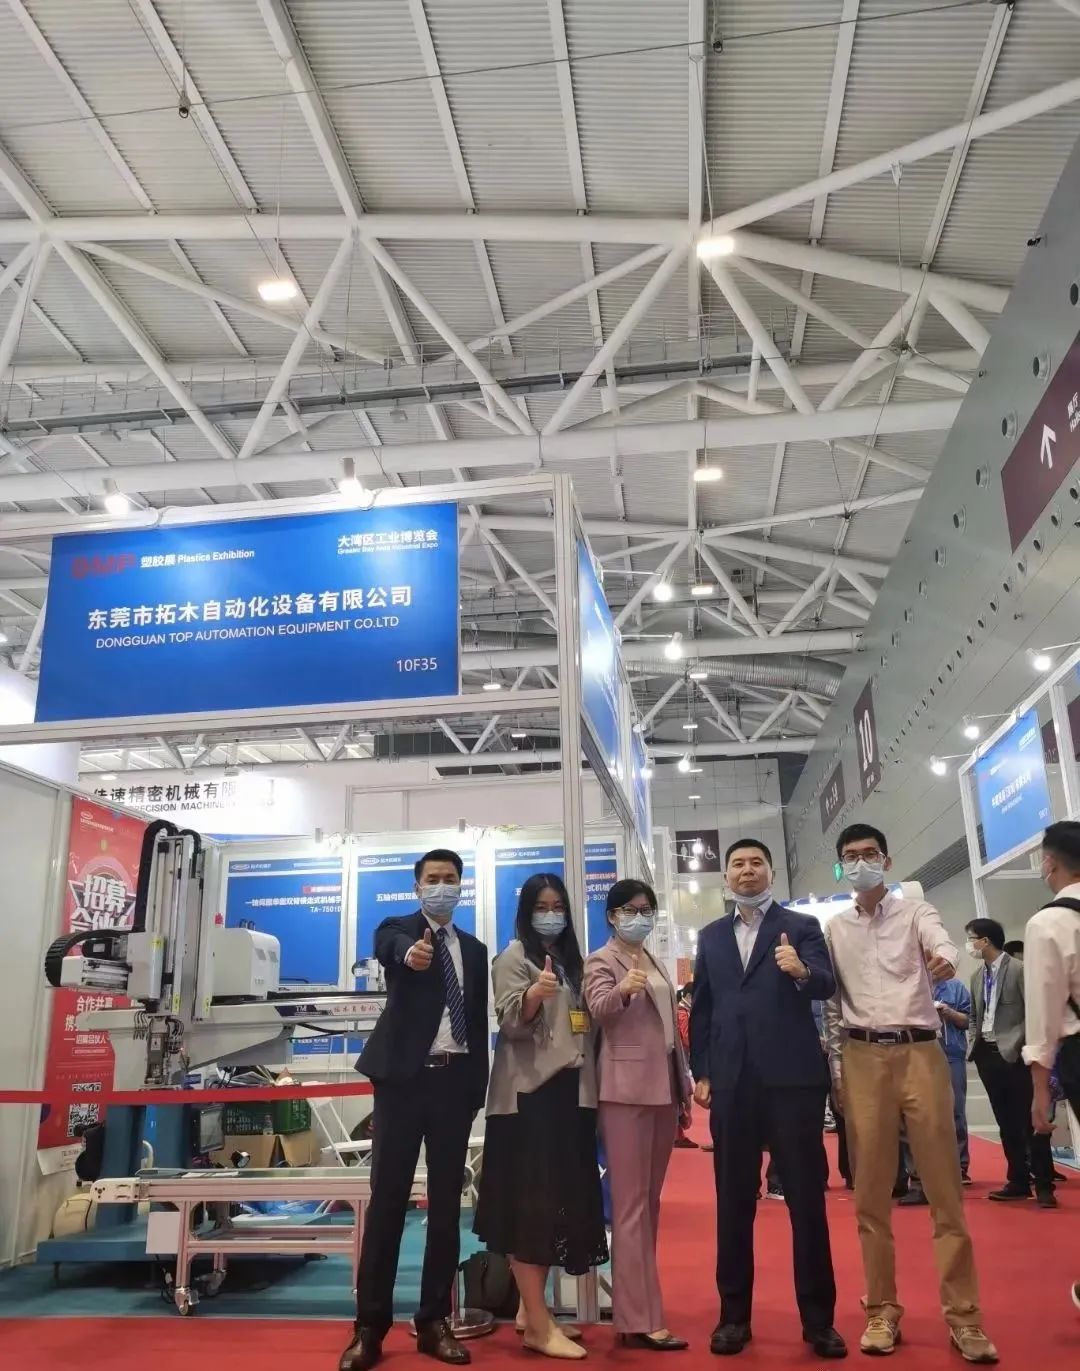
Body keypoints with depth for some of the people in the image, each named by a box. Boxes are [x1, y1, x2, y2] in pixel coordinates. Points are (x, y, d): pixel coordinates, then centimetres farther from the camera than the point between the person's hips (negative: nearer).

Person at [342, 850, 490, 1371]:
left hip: (455, 1080, 4)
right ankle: (370, 1324, 8)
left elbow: (479, 1021, 14)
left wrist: (478, 1086, 7)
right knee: (387, 1197, -1)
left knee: (446, 1202, 7)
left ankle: (434, 1321, 17)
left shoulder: (475, 949, 14)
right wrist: (411, 953, -49)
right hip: (404, 1076, -4)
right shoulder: (397, 929, 1)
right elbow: (390, 949, -25)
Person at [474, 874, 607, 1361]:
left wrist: (591, 1084, 14)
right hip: (530, 1093, -7)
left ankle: (533, 1309, 20)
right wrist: (534, 994, -36)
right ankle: (538, 1324, -4)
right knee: (531, 1201, -8)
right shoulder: (514, 957, -5)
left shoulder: (572, 960, 15)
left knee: (561, 1198, 10)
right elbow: (510, 1022, -17)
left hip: (570, 1091, 8)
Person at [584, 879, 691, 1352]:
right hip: (627, 1090, -8)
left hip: (663, 1087, 8)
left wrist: (684, 1088, 16)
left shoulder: (654, 962, 16)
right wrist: (622, 990, -47)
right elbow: (599, 1009, -25)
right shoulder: (602, 961, -6)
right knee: (631, 1205, -5)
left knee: (650, 1202, 13)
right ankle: (639, 1321, -1)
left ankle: (637, 1307, 23)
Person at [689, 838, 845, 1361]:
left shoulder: (802, 925, 3)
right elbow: (700, 1007, 12)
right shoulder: (711, 935, 13)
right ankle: (734, 1315, 21)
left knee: (808, 1199, 4)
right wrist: (700, 1072, 6)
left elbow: (826, 986, -12)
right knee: (733, 1202, 10)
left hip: (793, 1078, -3)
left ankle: (818, 1319, 15)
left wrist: (801, 971, -33)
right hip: (732, 1082, 3)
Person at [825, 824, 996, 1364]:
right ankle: (883, 1310, 16)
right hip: (863, 1059, 2)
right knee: (871, 1193, 6)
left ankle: (962, 1315, 11)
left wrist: (944, 959, -41)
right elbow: (830, 1003, 11)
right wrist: (836, 1070, 5)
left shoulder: (915, 912, 5)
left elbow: (939, 943, -17)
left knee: (945, 1189, 2)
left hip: (920, 1053, -1)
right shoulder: (833, 928, 10)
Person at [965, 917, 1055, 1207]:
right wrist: (975, 1043, 6)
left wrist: (1016, 1045, -15)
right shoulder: (977, 976, 13)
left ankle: (1044, 1186, 4)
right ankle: (1018, 1182, 17)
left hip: (1013, 1054, -6)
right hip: (987, 1054, 7)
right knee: (1006, 1123, 11)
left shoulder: (1019, 970, -8)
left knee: (1029, 1121, -2)